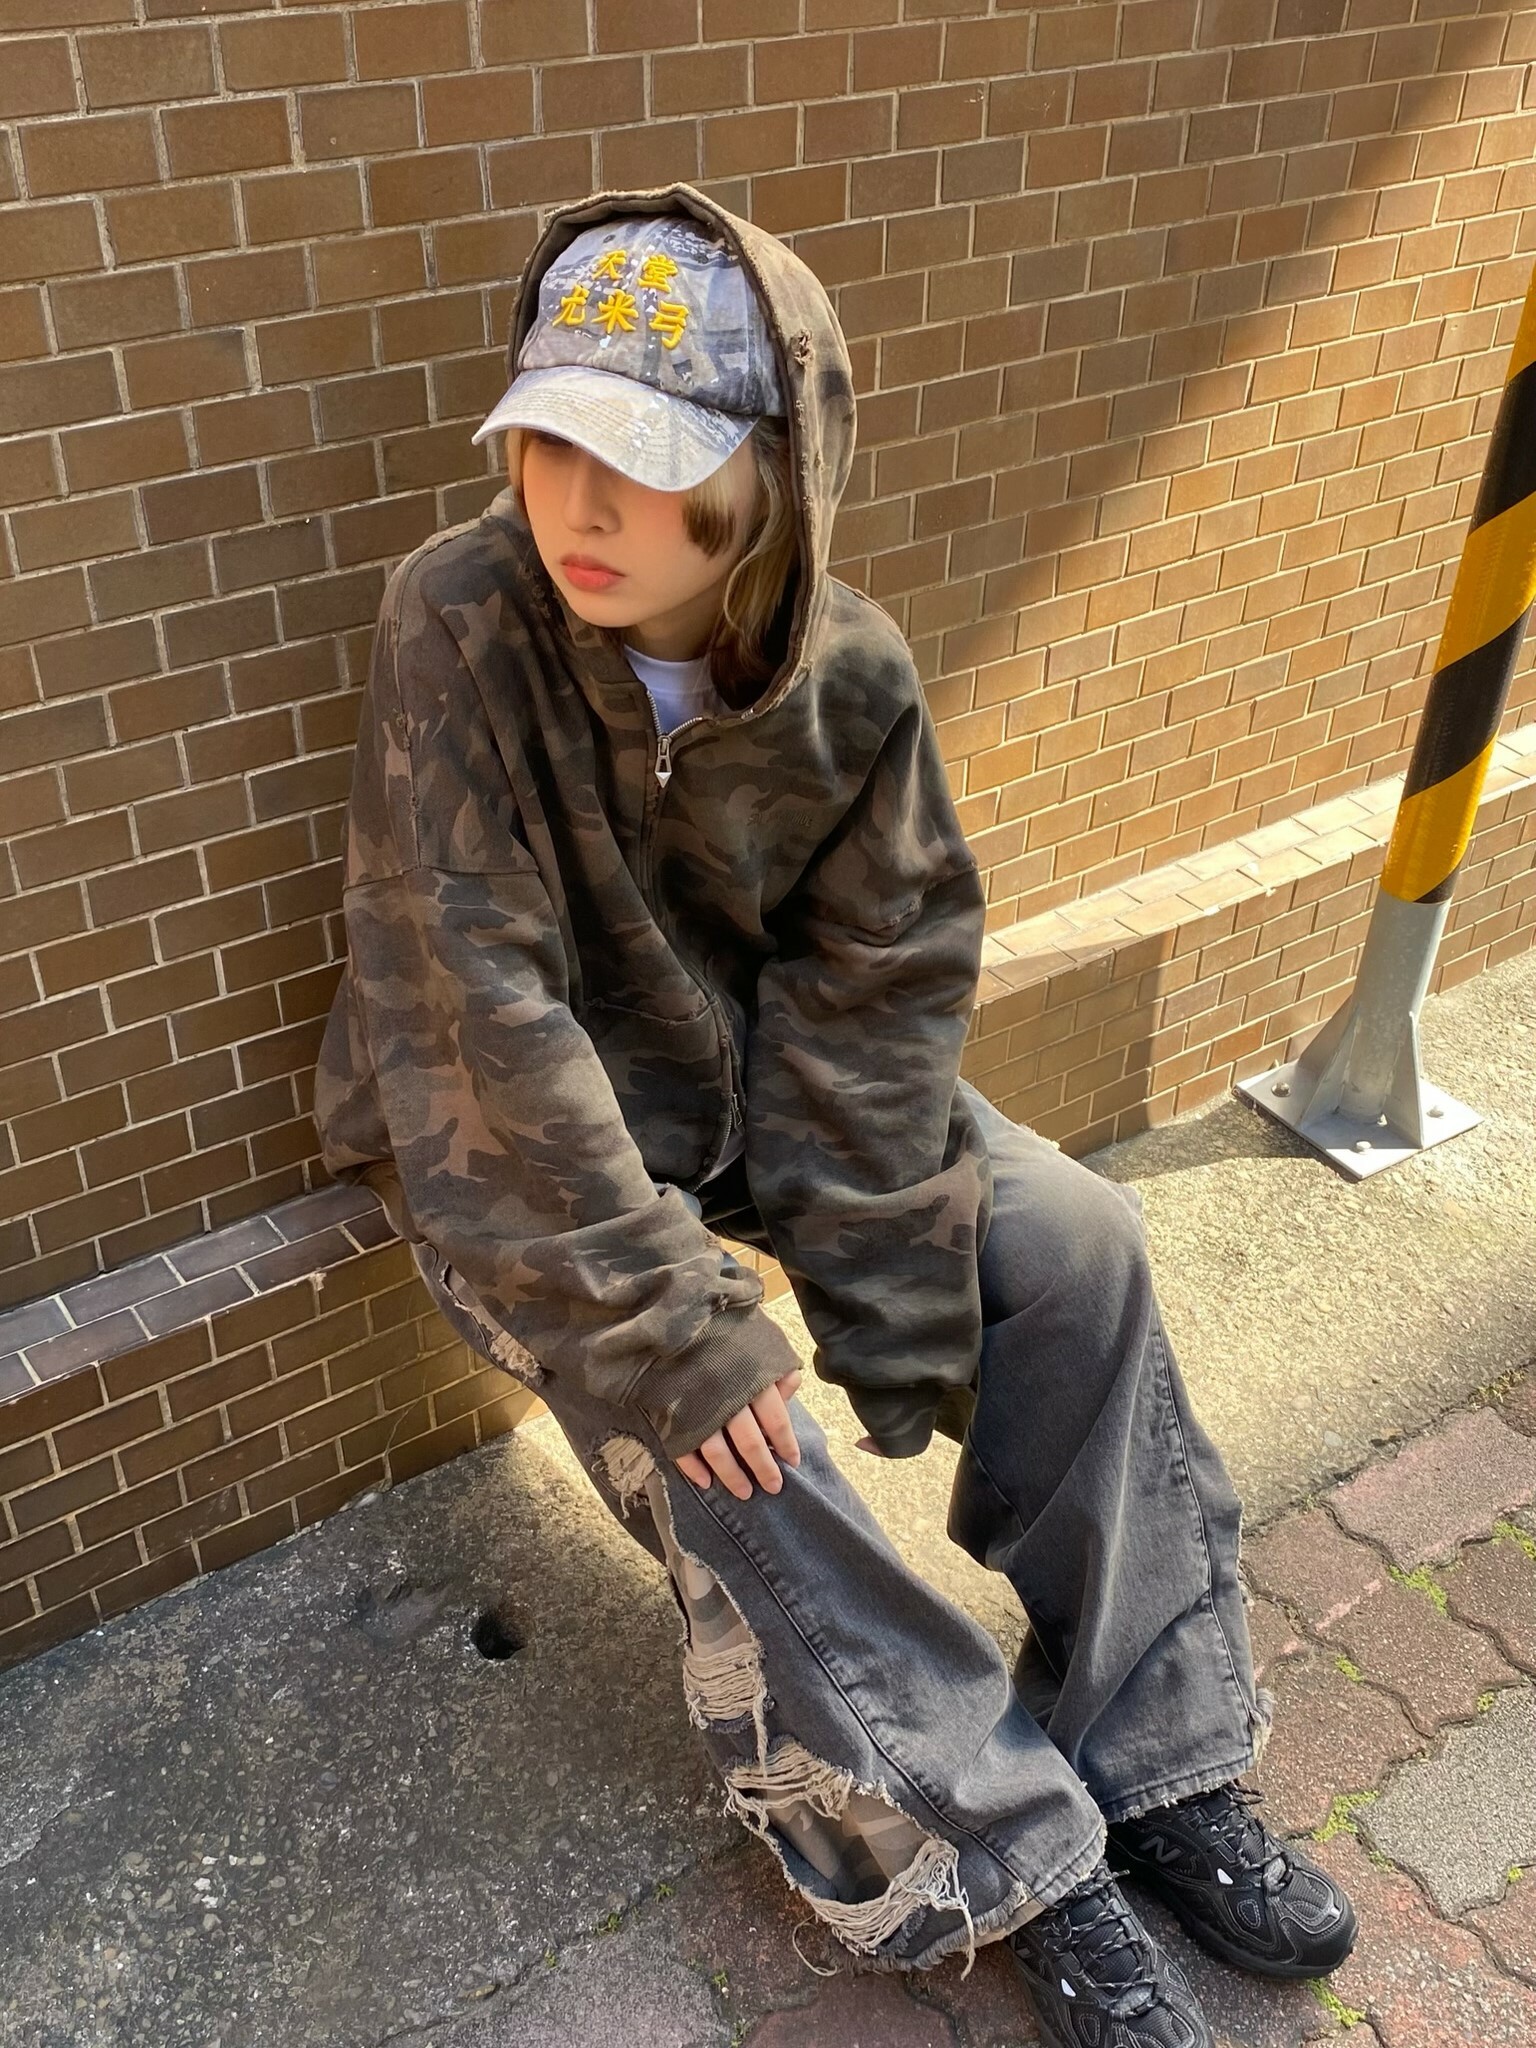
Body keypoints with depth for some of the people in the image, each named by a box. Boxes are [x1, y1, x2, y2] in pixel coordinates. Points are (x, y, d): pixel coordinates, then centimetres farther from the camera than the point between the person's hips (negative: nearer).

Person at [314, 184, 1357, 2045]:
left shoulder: (849, 671, -14)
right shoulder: (459, 625, -25)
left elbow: (870, 993, -8)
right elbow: (484, 1008, -27)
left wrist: (894, 1298, -11)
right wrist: (662, 1317, -27)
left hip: (741, 1069, 4)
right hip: (509, 1131, -4)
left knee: (1076, 1243, -7)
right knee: (711, 1435, -24)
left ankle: (1150, 1758, 6)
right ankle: (1013, 1871, -3)